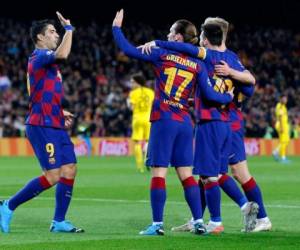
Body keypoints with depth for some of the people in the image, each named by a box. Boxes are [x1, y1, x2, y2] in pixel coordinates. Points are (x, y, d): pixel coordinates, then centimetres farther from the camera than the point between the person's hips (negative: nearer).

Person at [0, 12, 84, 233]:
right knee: (52, 176, -12)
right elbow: (62, 54, -31)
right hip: (42, 126, -10)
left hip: (55, 126, 10)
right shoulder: (39, 57, -9)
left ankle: (59, 221, 8)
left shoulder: (46, 60, 21)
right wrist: (69, 29, -18)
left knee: (70, 170, 3)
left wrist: (61, 112, 20)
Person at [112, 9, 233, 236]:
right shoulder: (198, 65, 6)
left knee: (159, 172, -3)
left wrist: (117, 28, 16)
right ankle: (199, 221, 5)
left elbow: (129, 50, 2)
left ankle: (157, 224, -5)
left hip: (163, 121, -4)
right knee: (185, 173, 9)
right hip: (184, 122, 4)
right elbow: (209, 94, 1)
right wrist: (229, 97, 19)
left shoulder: (162, 54, 0)